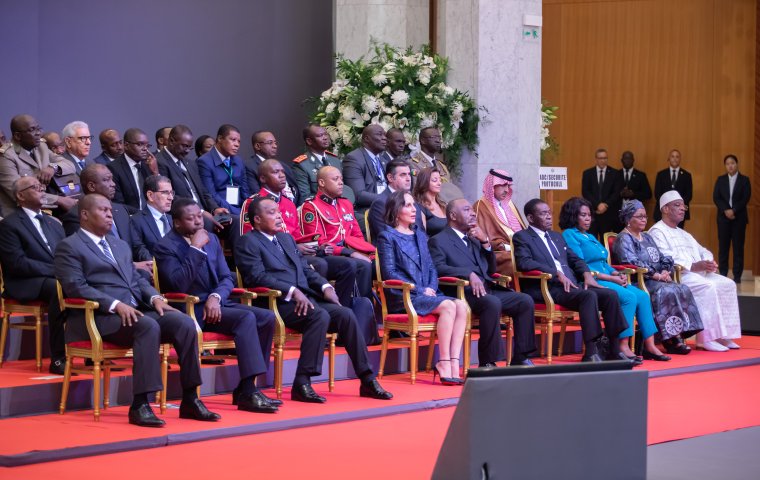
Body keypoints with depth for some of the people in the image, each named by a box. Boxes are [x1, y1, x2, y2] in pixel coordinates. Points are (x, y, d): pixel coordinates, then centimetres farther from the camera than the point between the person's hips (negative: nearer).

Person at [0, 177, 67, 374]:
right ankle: (58, 359, -34)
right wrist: (55, 270, -17)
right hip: (26, 285, -6)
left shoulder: (54, 224, 24)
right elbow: (18, 263, -11)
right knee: (58, 289, -37)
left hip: (59, 278, 6)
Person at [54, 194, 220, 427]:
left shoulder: (120, 245, 29)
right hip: (99, 316, -7)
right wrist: (116, 305, -21)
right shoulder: (69, 247, 3)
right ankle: (139, 405, -35)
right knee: (148, 326, -35)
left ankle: (189, 400, -15)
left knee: (184, 322, -17)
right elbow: (75, 286, -10)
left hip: (136, 310, 7)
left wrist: (155, 298, 1)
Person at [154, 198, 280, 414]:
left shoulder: (211, 239, 15)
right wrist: (196, 249, -20)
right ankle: (248, 394, -32)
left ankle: (246, 388, -9)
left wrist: (216, 296, -11)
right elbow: (179, 285, -21)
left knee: (267, 317, -12)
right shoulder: (166, 246, -7)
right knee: (246, 318, -28)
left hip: (218, 303, 8)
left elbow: (226, 277, 11)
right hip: (192, 310, -7)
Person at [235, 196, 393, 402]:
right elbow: (258, 277, -13)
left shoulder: (286, 238, 26)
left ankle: (367, 380, -11)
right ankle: (301, 383, -30)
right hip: (279, 303, -7)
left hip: (306, 298, 7)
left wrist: (325, 286, 4)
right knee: (320, 316, -32)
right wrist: (292, 291, -23)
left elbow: (305, 269, 24)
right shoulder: (247, 243, 1)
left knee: (345, 314, -15)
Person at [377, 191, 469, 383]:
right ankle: (444, 363, -25)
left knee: (462, 306, -21)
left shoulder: (420, 235, 23)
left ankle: (454, 362, -28)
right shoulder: (387, 236, 1)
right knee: (448, 306, -29)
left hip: (426, 293, 7)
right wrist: (420, 290, -13)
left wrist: (431, 287, -3)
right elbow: (389, 272, -8)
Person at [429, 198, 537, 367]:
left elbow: (491, 270, 25)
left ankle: (520, 357, -8)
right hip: (463, 292, -7)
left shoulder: (473, 239, 26)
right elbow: (438, 267, -14)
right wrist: (469, 274, -25)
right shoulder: (438, 241, 3)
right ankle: (488, 362, -30)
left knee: (525, 301, -11)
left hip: (487, 289, 7)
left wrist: (485, 242, 10)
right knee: (492, 303, -35)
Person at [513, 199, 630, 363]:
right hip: (546, 289, -8)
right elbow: (524, 262, -13)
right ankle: (591, 353, -33)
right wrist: (557, 274, -20)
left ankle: (615, 351, -11)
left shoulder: (557, 236, 28)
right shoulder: (522, 237, 3)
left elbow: (574, 259, 27)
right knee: (589, 295, -31)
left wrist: (586, 274, 3)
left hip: (571, 285, 8)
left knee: (610, 295, -13)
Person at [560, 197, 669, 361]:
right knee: (629, 297, -28)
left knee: (643, 296, -12)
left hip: (607, 279, 9)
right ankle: (623, 347, -27)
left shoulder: (590, 236, 26)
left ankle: (649, 345, -14)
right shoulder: (569, 235, -3)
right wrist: (611, 278, -14)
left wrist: (617, 273, 1)